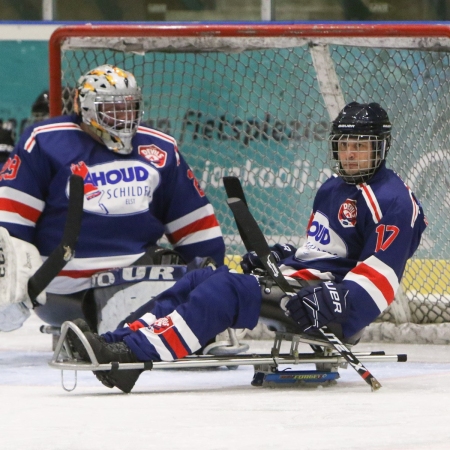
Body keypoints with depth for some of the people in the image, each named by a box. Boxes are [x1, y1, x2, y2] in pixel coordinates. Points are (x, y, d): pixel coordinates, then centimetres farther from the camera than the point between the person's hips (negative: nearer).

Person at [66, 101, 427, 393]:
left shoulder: (391, 200, -9)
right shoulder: (332, 190, 23)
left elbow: (381, 277, -18)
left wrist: (335, 302, -30)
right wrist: (281, 256, 13)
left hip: (341, 309, -10)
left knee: (226, 290, -26)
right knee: (200, 280, -4)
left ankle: (132, 356, -39)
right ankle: (114, 343, -19)